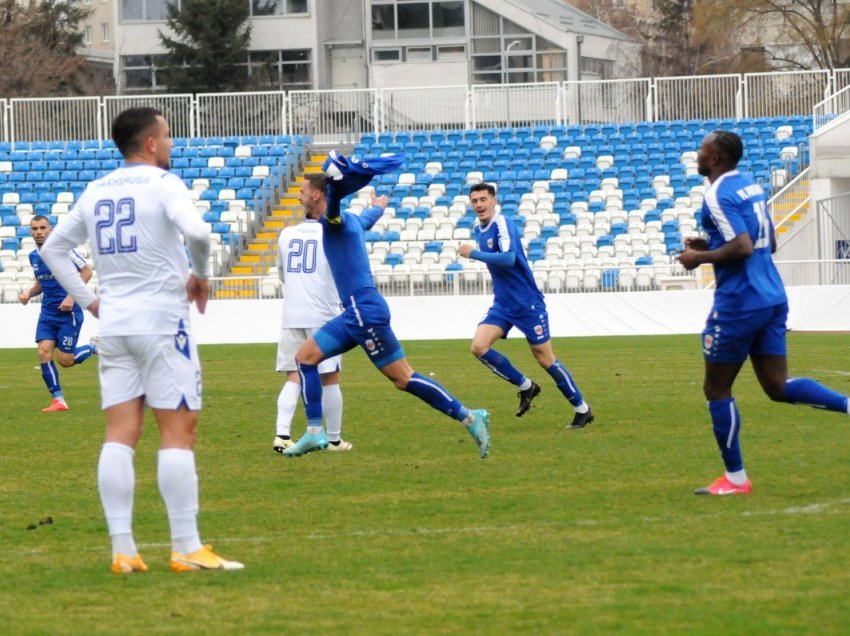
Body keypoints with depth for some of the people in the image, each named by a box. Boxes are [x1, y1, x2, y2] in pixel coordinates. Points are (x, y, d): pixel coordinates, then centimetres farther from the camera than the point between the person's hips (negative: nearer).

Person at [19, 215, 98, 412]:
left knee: (65, 360, -5)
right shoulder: (33, 257, 8)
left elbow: (86, 271, -10)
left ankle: (93, 347, 25)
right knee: (44, 353, -11)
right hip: (48, 313, 6)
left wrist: (71, 296, -17)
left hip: (68, 312, -6)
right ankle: (58, 400, -1)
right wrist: (29, 293, 2)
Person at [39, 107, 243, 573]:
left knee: (120, 434, 3)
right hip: (161, 321, -6)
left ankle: (122, 550, -1)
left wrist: (88, 300, 17)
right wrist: (200, 275, -6)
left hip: (113, 325, 6)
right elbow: (196, 231, -24)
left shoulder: (95, 192, 12)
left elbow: (52, 248, 19)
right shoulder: (161, 184, -7)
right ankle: (186, 549, -6)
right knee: (178, 431, -3)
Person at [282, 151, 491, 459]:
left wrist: (336, 183, -57)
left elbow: (333, 209, -34)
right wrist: (379, 205, 67)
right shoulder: (350, 220, 19)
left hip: (365, 311, -10)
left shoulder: (335, 220, -8)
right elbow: (369, 216, 43)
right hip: (356, 311, 10)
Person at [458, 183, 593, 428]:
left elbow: (509, 258, -32)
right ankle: (525, 387, 5)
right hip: (502, 305, 7)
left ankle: (582, 410, 12)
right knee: (479, 346, -12)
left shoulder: (502, 224, -17)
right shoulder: (479, 229, 9)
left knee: (545, 359, -3)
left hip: (527, 303, -7)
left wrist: (473, 254, -30)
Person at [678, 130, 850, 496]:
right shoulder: (751, 187, 15)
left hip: (739, 304, -9)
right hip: (772, 298, 9)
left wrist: (700, 257, -10)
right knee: (778, 387, 9)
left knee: (716, 389, 5)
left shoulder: (718, 195, -14)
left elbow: (742, 247, -24)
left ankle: (735, 479, 9)